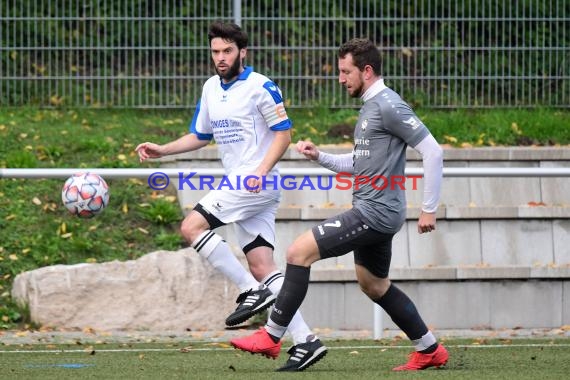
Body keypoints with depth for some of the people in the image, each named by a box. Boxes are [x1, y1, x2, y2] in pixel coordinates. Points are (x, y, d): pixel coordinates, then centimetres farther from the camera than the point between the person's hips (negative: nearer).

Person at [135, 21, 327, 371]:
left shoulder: (261, 87, -8)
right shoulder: (211, 89, 16)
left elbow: (283, 133, -10)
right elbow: (200, 136, 26)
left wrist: (262, 171, -22)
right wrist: (163, 150, 12)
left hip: (257, 184, -8)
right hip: (238, 185, 8)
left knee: (192, 227, -16)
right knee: (262, 267, 1)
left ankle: (252, 291, -14)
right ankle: (305, 341, -2)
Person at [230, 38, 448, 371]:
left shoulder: (389, 106, -14)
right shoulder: (369, 106, 16)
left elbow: (432, 151, -18)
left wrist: (429, 209, -17)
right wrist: (320, 157, 10)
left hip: (375, 212, -11)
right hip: (371, 210, 11)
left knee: (300, 252, -12)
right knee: (374, 284, 21)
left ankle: (272, 336, -8)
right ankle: (430, 350, 28)